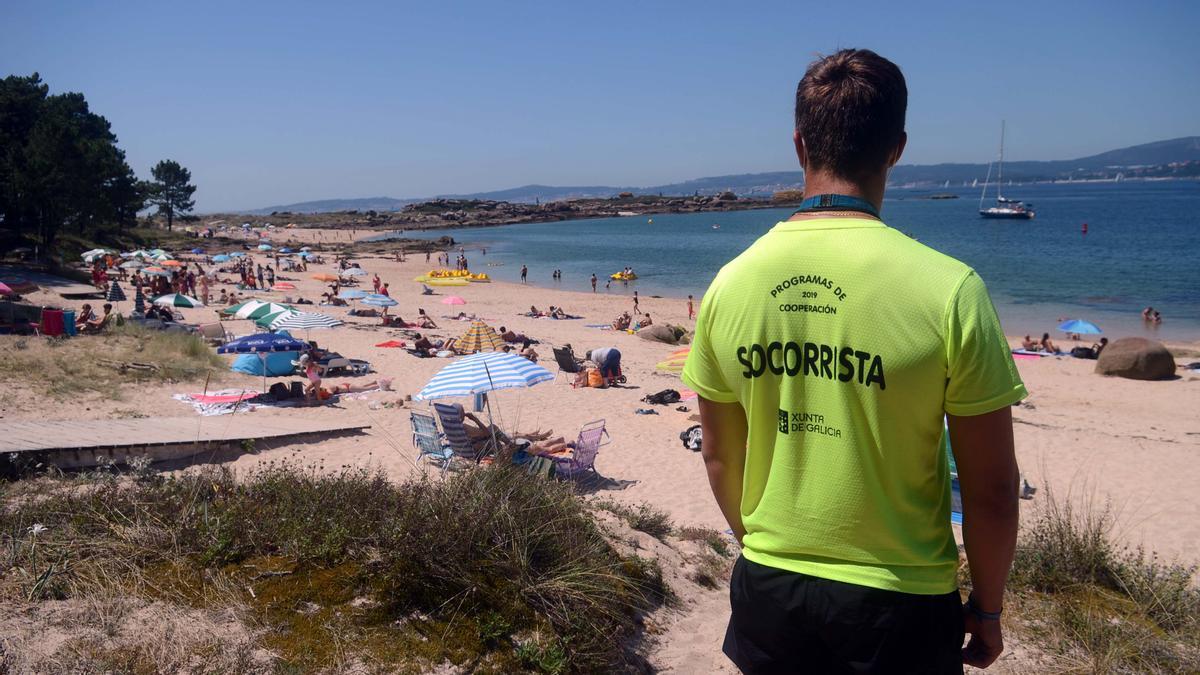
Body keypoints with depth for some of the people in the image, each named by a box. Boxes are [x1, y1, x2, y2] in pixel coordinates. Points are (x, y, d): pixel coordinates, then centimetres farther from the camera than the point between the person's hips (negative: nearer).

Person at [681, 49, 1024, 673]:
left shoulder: (730, 284, -7)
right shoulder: (949, 290, -18)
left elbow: (718, 457, 3)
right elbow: (991, 489, -11)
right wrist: (986, 608, 5)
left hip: (767, 594, 3)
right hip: (897, 603, -2)